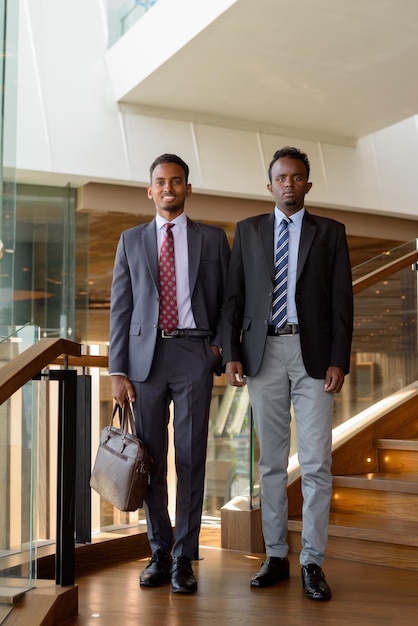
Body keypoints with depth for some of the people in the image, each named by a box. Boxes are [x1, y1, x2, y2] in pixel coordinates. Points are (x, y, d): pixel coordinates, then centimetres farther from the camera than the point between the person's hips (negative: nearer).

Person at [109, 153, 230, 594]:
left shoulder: (212, 239, 10)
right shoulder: (131, 241, 13)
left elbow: (230, 298, 12)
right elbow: (120, 307, 8)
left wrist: (220, 345, -4)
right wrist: (118, 371, 1)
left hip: (194, 356, -1)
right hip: (146, 355, 1)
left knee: (191, 458, -1)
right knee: (152, 459, 4)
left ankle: (184, 558, 8)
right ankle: (159, 553, 17)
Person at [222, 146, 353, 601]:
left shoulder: (330, 232, 7)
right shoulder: (248, 231, 11)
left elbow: (342, 301, 2)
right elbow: (233, 296, 7)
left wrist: (339, 360, -7)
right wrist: (231, 353, -3)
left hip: (314, 353, -1)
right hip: (264, 353, 1)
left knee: (316, 462, -2)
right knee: (271, 461, 7)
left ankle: (312, 562, 8)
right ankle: (276, 556, 17)